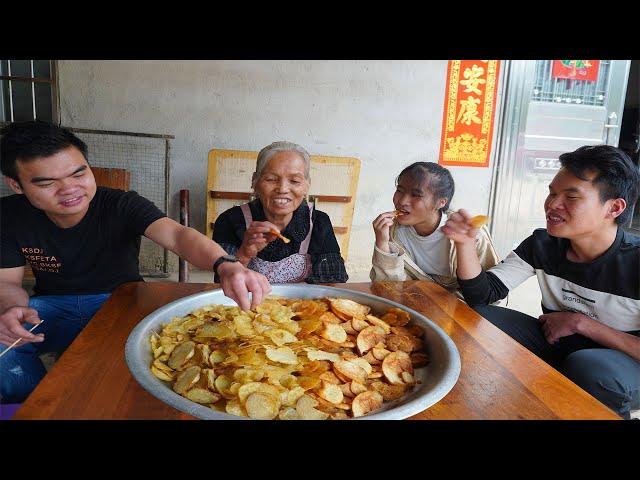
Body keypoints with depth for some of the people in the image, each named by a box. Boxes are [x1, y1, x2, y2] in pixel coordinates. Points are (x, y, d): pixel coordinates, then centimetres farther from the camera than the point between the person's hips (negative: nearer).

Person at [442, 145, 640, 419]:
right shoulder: (542, 245, -8)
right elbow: (483, 295, -10)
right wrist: (465, 242, -26)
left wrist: (582, 323, -22)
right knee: (477, 317, -13)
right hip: (554, 342, 4)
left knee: (588, 367, -37)